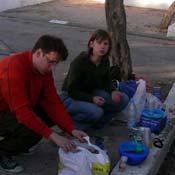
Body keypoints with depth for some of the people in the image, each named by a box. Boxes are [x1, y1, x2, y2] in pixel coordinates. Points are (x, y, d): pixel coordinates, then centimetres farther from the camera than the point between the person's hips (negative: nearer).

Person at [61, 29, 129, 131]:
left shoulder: (105, 61, -6)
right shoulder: (79, 62, -25)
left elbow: (107, 81, 7)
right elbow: (72, 91, -22)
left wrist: (113, 91, -16)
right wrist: (92, 98, -35)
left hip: (91, 93, 7)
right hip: (71, 97, -7)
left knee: (123, 99, -10)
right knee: (96, 111, -36)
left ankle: (97, 122, 5)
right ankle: (70, 122, -8)